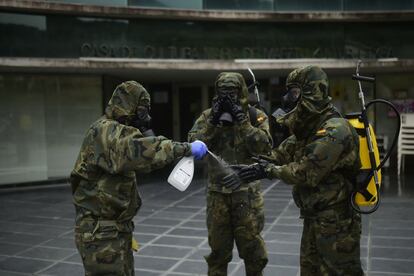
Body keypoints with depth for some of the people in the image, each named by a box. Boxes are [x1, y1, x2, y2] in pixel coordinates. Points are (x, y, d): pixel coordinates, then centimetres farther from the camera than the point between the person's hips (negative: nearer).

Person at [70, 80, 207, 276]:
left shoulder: (116, 131, 15)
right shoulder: (105, 131, -19)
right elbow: (137, 151, -36)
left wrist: (146, 131, 0)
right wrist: (186, 148, -34)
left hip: (117, 229, 10)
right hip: (100, 233, -10)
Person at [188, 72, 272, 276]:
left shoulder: (256, 117, -3)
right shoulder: (207, 116, 1)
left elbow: (263, 147, -17)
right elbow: (194, 144, -10)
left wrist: (241, 120, -21)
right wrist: (213, 120, -18)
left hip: (246, 192, -1)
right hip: (217, 193, 2)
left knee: (251, 246, 8)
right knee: (218, 249, 13)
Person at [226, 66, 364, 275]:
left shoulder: (335, 130, -22)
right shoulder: (308, 129, 9)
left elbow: (305, 173, -23)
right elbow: (280, 155, 9)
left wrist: (267, 171, -15)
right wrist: (247, 169, -2)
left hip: (336, 224, -9)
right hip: (312, 221, 9)